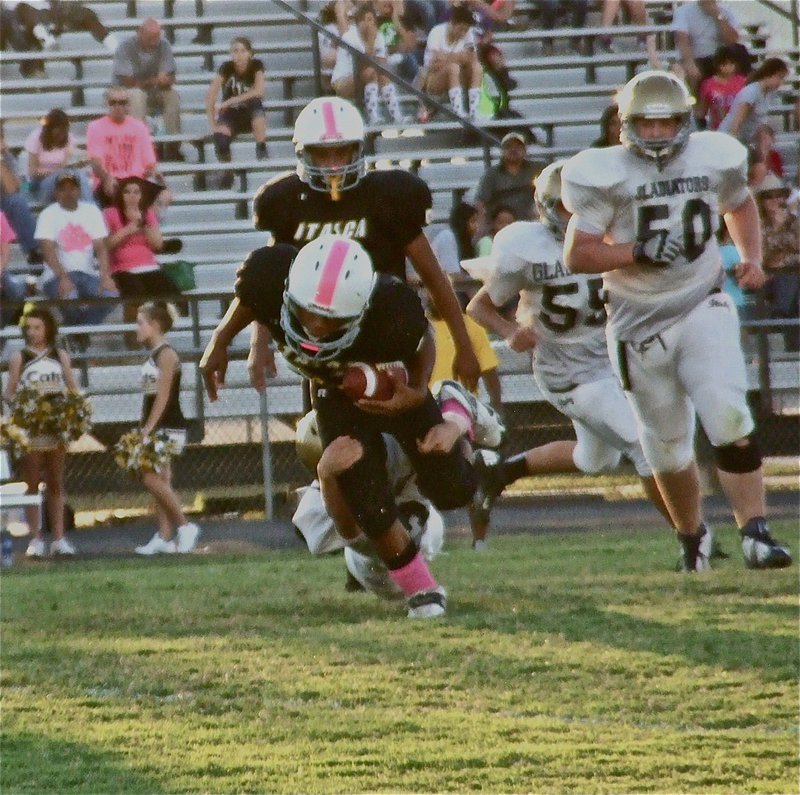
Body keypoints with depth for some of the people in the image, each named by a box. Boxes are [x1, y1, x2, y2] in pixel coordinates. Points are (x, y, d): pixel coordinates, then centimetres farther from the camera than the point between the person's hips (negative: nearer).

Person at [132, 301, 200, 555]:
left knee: (151, 478, -15)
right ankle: (165, 537, 6)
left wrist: (148, 429, -20)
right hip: (155, 429, 9)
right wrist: (145, 430, 13)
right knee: (160, 481, 6)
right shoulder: (153, 356, 16)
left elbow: (162, 397, -17)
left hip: (167, 428, -9)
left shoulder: (166, 354, -11)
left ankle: (185, 526, -7)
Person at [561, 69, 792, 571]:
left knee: (729, 418, -20)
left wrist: (752, 258, 5)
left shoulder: (714, 159, -1)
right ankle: (692, 536, 34)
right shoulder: (607, 176, -11)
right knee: (669, 449, 10)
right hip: (641, 323, -1)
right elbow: (577, 256, -11)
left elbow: (740, 206, 21)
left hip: (702, 308, 1)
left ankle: (755, 533, -19)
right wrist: (638, 252, -24)